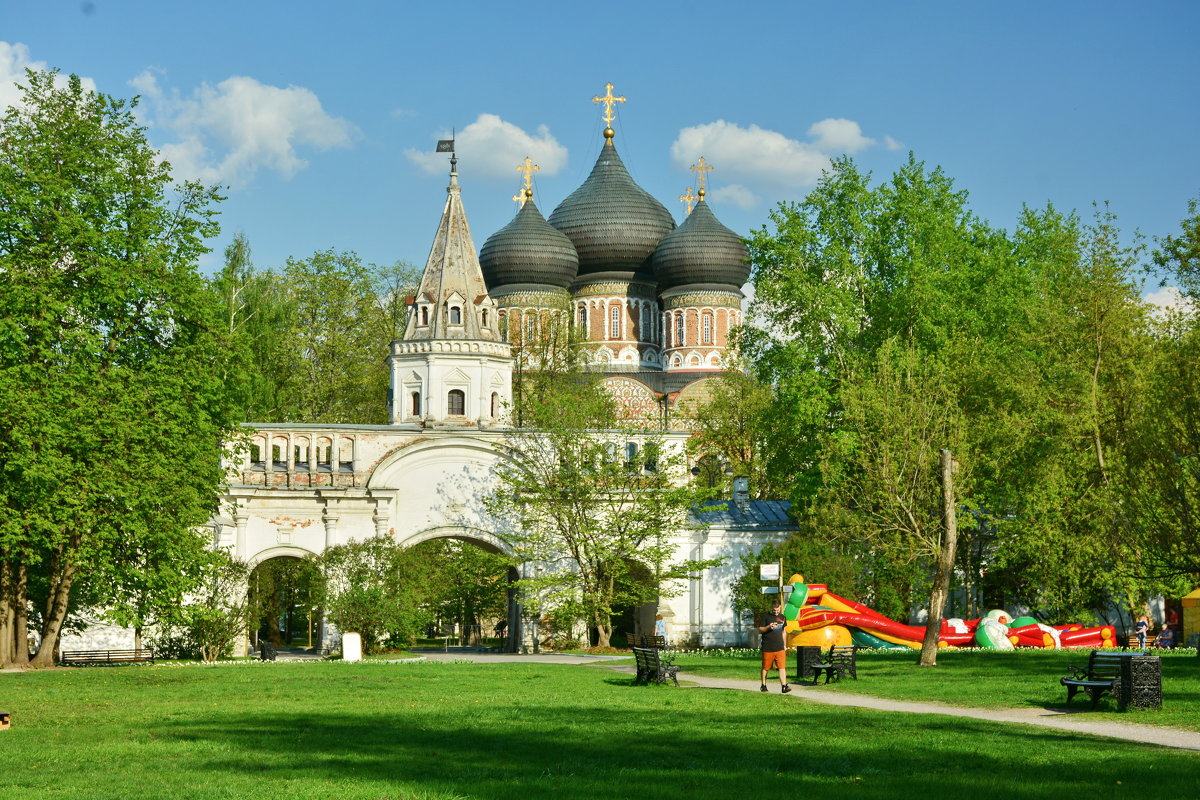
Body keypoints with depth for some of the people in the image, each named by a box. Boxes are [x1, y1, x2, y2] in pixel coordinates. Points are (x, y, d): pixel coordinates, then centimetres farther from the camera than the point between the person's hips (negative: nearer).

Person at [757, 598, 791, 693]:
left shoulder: (782, 617, 13)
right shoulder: (766, 616, 0)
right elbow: (760, 630, 0)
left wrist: (784, 645, 19)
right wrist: (768, 627, -18)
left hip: (780, 647, 3)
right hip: (768, 648, -3)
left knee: (782, 667, -9)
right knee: (765, 667, 8)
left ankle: (784, 686, -15)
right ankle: (763, 685, 22)